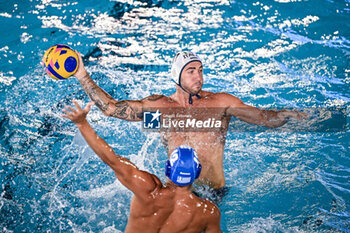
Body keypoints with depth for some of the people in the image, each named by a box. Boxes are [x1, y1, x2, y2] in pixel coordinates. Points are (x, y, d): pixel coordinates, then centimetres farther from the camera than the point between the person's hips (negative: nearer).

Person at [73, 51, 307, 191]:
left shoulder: (221, 102, 0)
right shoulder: (160, 106, 3)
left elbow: (265, 117, -3)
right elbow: (111, 107, 5)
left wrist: (287, 114, -24)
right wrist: (83, 75, 3)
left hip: (214, 192, -1)